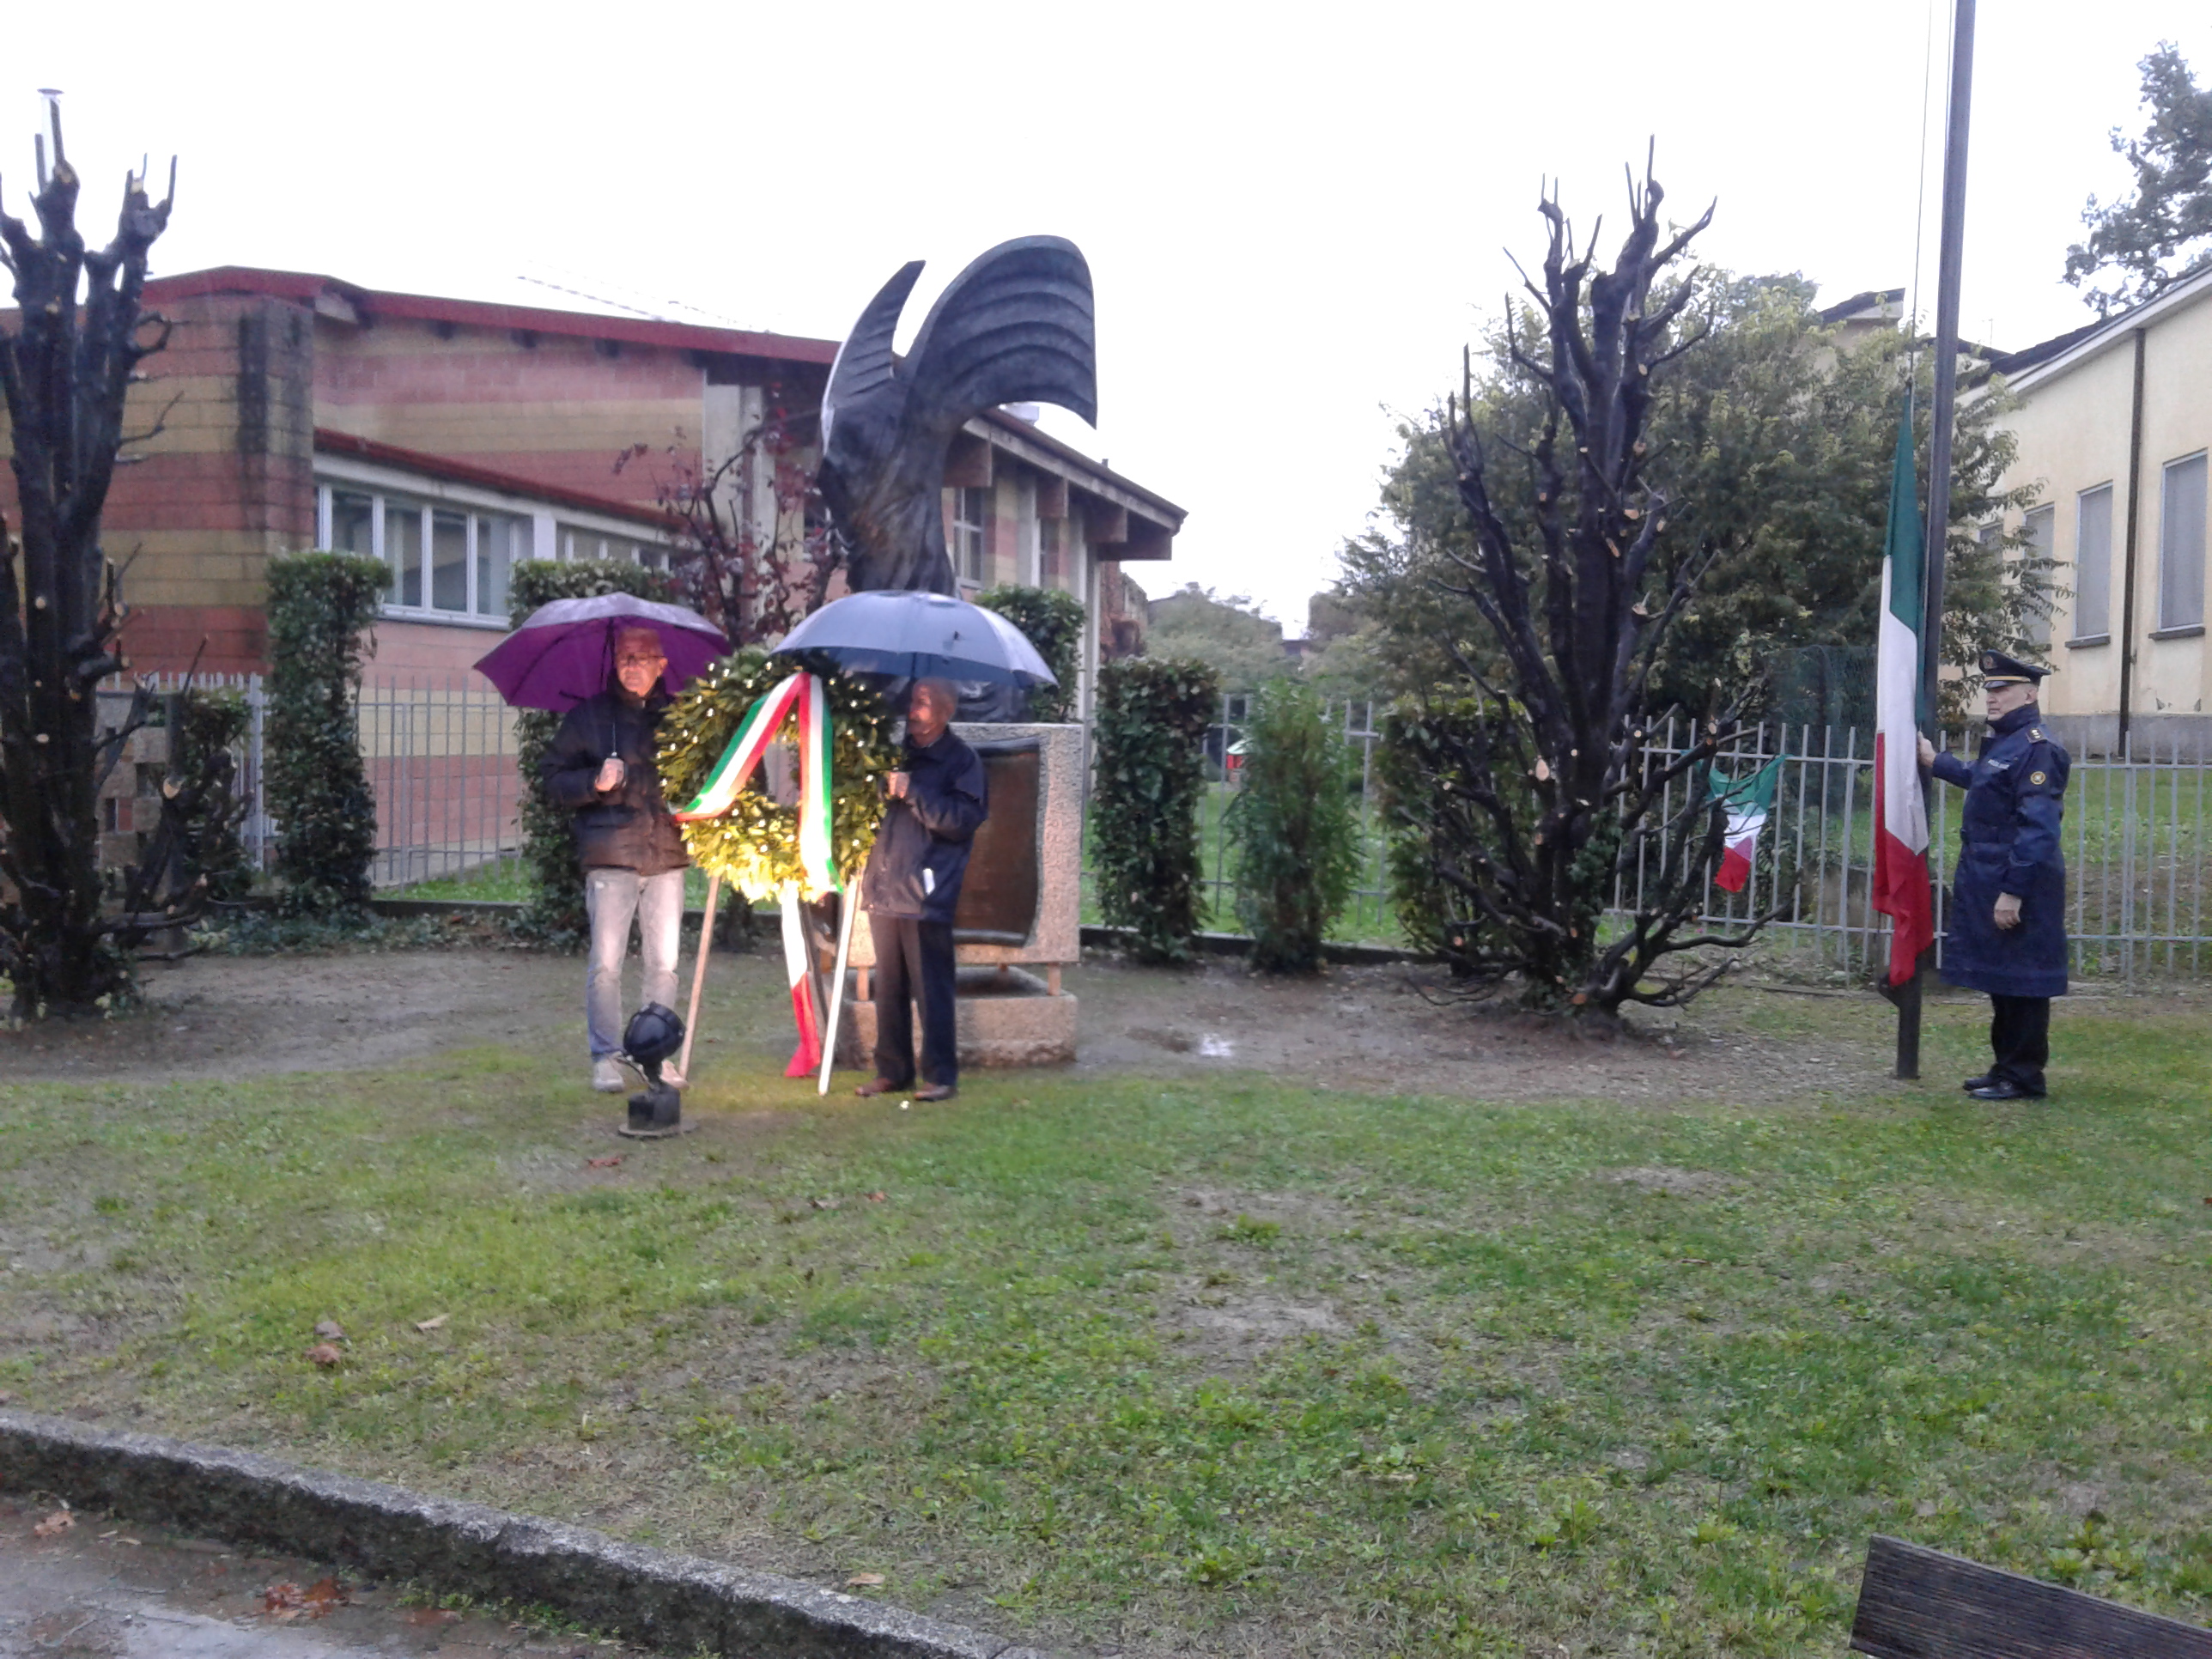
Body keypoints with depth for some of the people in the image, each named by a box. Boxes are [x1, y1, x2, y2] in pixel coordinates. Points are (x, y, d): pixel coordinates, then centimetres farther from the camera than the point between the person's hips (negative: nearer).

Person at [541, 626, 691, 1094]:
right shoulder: (588, 716, 6)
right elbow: (553, 776, 5)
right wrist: (595, 782, -13)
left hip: (667, 855, 2)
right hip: (610, 854, -2)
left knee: (664, 963, 6)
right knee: (606, 963, -2)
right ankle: (605, 1058, 7)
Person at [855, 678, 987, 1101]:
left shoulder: (961, 760, -2)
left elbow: (964, 820, -15)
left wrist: (912, 792, -18)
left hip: (927, 894, -6)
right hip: (884, 889, 6)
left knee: (931, 990, -2)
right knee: (888, 989, 10)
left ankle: (940, 1075, 5)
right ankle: (891, 1070, 19)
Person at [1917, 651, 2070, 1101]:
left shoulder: (2036, 748, -18)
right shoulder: (2003, 741, 13)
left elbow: (2038, 829, -23)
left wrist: (2013, 891, -25)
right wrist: (1936, 763, 39)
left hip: (2017, 889, -10)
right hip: (1990, 882, 10)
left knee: (2020, 983, -1)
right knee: (1998, 979, 15)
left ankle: (2023, 1078, 8)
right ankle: (2005, 1067, 25)